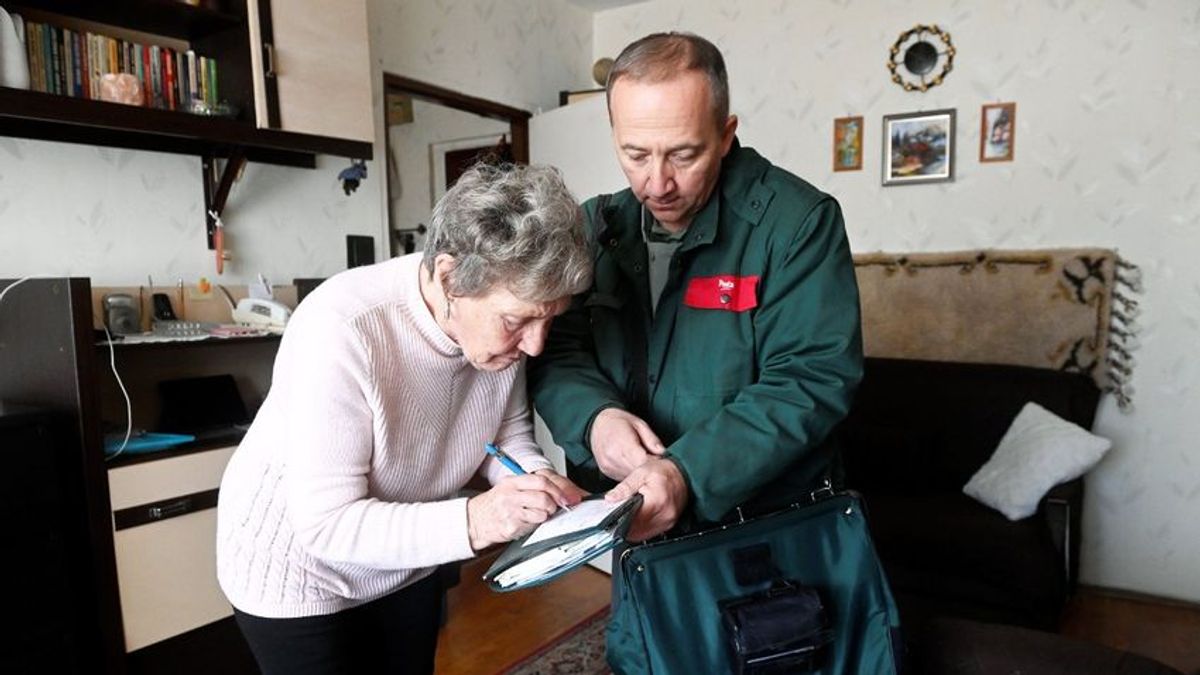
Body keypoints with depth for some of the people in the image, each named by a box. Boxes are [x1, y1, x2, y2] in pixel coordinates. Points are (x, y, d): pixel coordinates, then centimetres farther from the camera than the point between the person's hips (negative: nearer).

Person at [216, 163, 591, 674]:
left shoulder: (502, 318, -17)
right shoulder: (340, 329, -34)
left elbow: (508, 435, -5)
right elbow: (327, 523, -32)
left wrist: (540, 482, -26)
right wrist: (471, 521, -43)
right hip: (298, 571, -5)